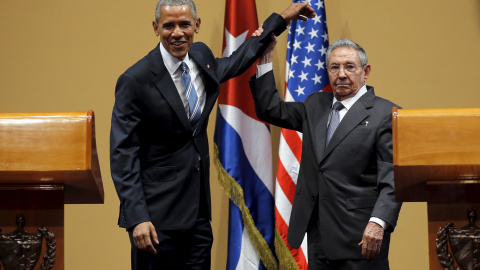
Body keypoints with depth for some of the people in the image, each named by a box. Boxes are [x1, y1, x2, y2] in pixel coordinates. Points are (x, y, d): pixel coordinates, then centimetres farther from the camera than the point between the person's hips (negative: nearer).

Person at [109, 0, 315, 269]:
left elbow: (234, 63, 30)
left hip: (198, 210, 6)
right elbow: (123, 155, -14)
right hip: (156, 214, -6)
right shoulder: (135, 80, -14)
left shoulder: (201, 56, 6)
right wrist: (137, 218, -22)